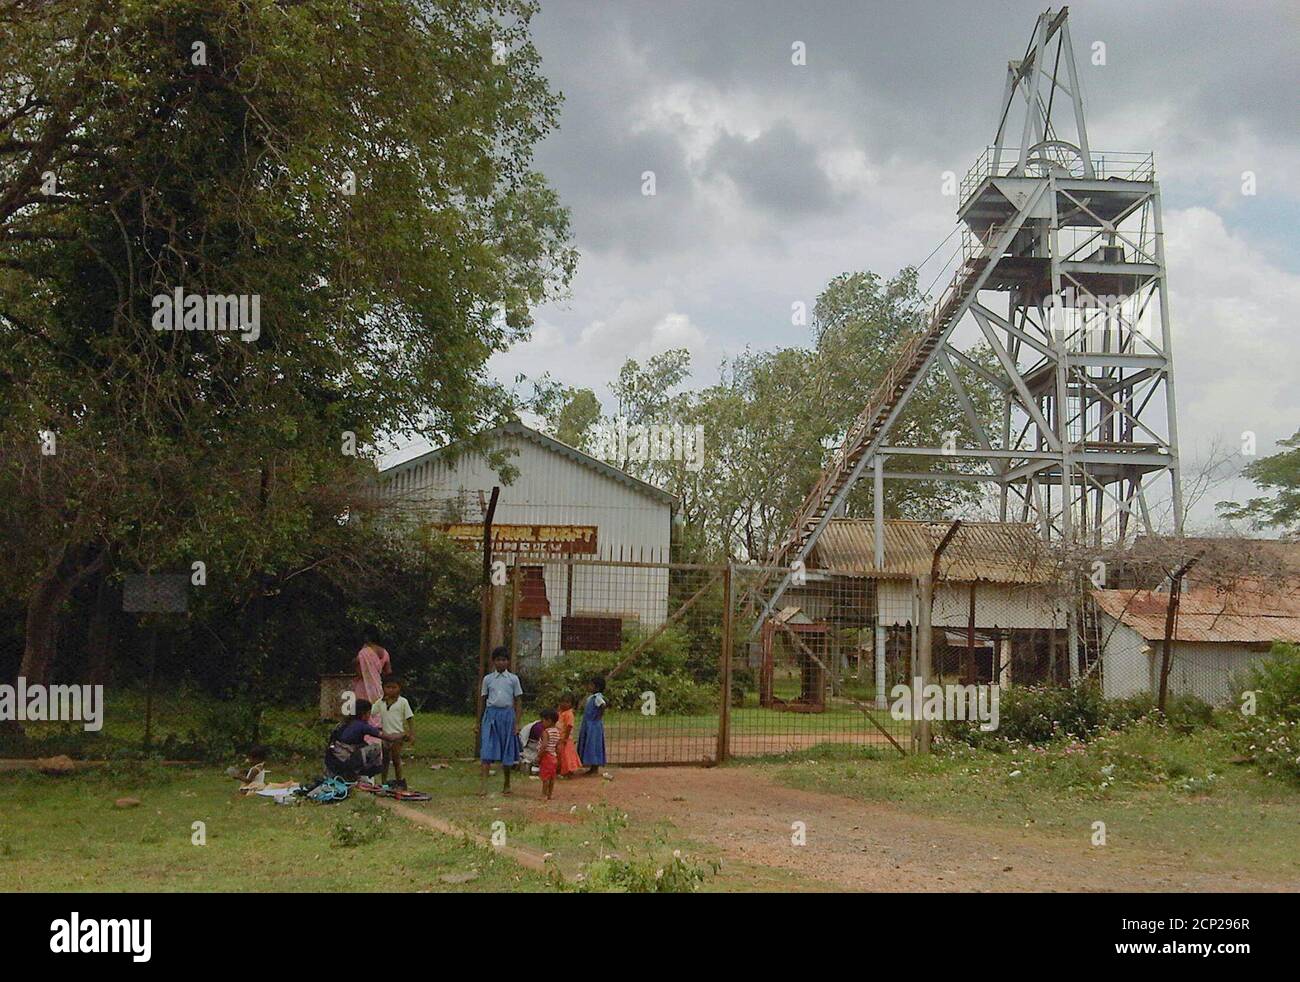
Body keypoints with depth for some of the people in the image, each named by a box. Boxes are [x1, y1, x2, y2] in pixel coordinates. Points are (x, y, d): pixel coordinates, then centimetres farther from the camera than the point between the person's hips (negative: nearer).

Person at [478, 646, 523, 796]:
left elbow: (517, 701, 6)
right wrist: (479, 722, 11)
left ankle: (507, 785, 21)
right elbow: (482, 700, 12)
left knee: (507, 751, 7)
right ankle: (483, 785, -19)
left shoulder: (513, 679, 5)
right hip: (491, 714, 0)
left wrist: (517, 723, -1)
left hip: (507, 714, 0)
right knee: (487, 750, -12)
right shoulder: (488, 679, 7)